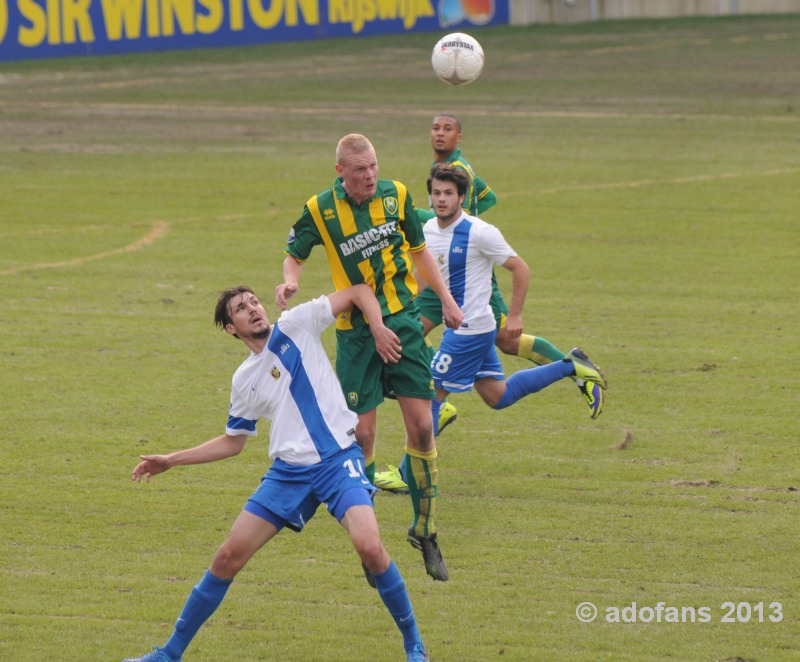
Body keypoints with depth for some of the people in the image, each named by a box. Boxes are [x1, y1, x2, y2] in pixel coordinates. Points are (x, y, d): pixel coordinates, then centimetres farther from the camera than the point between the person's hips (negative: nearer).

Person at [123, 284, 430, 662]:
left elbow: (359, 292, 3)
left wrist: (377, 327, -14)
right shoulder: (244, 380, 13)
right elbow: (232, 443, 24)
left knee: (369, 546, -26)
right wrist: (171, 461, 19)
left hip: (338, 460, -4)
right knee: (229, 556, 1)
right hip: (288, 471, 4)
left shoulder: (296, 325, 1)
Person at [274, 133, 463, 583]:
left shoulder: (397, 195, 0)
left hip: (403, 320, 2)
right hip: (355, 330, -2)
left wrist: (447, 299, 15)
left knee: (421, 425, -4)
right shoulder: (320, 210, -7)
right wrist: (291, 281, -16)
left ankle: (426, 529, 9)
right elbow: (295, 255, 7)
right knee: (362, 433, -5)